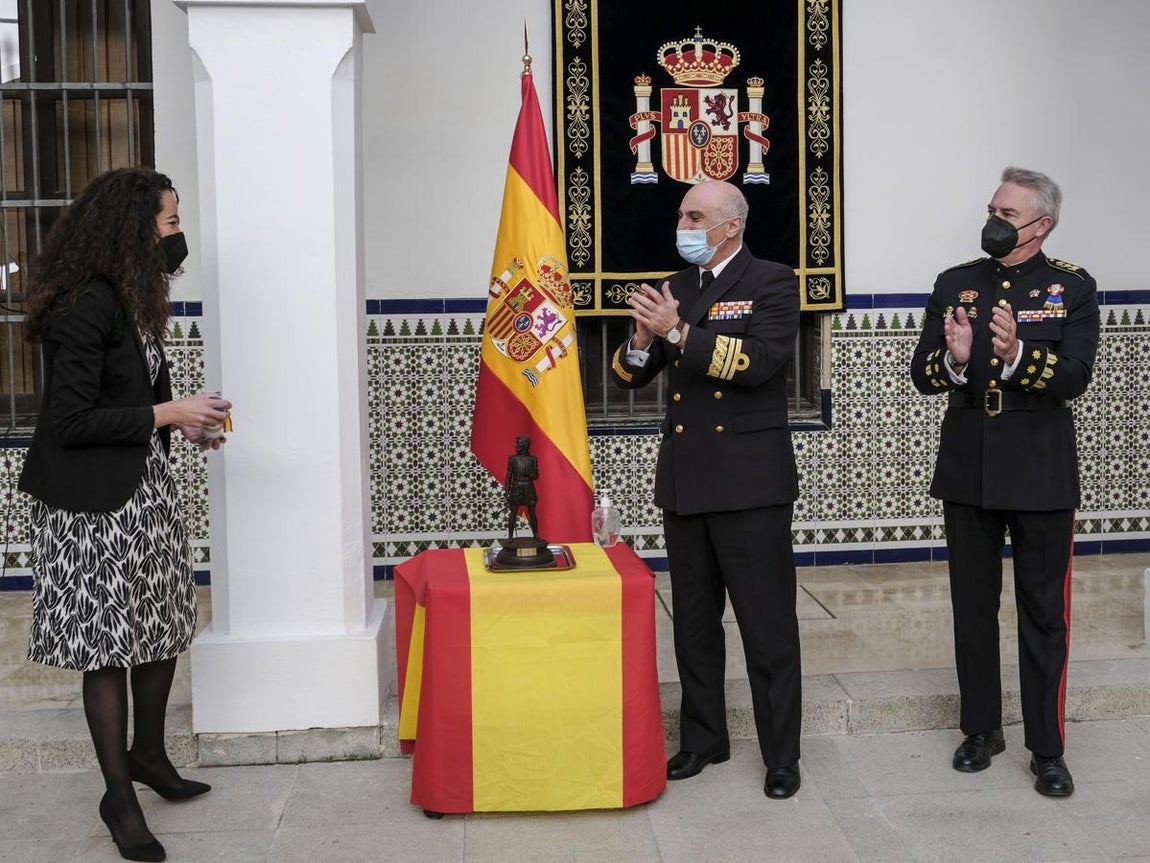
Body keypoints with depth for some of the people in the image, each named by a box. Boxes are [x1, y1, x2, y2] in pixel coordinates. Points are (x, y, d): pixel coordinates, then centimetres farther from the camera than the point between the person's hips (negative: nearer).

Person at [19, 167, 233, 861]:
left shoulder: (134, 299, 10)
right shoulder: (84, 306, -19)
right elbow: (71, 422, -21)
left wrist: (186, 422, 5)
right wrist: (167, 414, -17)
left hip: (147, 486, 9)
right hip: (96, 503, -9)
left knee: (163, 625, 15)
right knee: (109, 645, 1)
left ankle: (148, 753, 35)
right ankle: (119, 796, 15)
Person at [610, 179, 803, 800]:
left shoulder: (772, 283, -3)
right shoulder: (675, 289, 14)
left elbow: (759, 362, -20)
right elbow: (628, 375, 12)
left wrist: (678, 331, -22)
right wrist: (642, 341, -10)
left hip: (749, 484, -6)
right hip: (684, 484, 6)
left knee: (768, 625, 0)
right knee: (693, 620, 14)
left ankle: (781, 756, 11)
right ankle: (702, 738, 28)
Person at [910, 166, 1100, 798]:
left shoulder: (1072, 288, -2)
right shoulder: (954, 284, 6)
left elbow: (1075, 377, -14)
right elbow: (922, 377, 0)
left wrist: (1016, 354, -32)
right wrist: (954, 359, -22)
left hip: (1042, 473, -3)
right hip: (968, 470, 3)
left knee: (1044, 611, 4)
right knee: (973, 606, 12)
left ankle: (1047, 748, 16)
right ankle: (981, 729, 27)